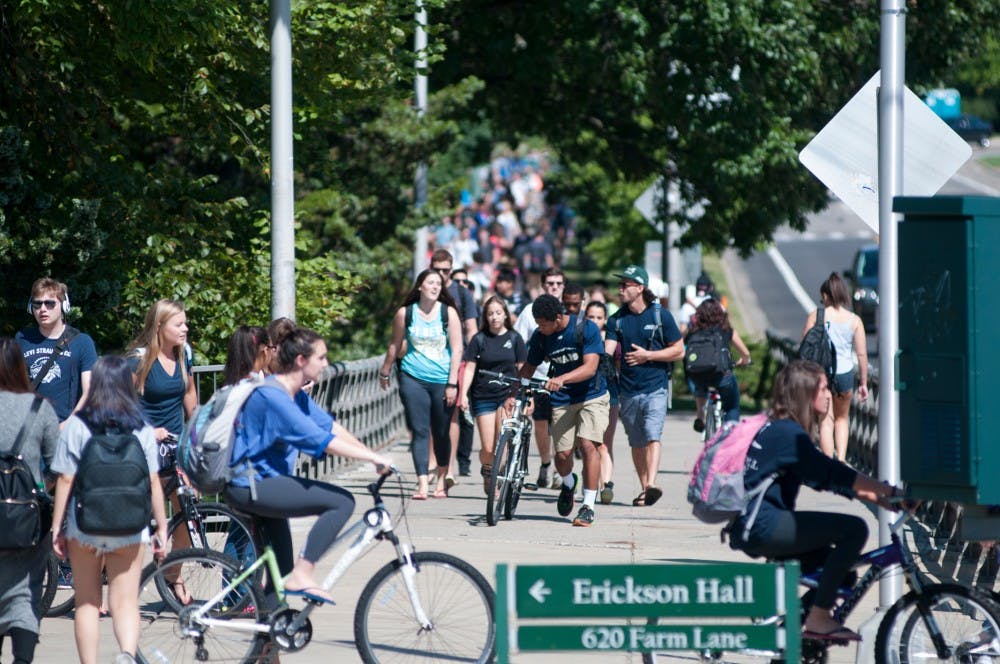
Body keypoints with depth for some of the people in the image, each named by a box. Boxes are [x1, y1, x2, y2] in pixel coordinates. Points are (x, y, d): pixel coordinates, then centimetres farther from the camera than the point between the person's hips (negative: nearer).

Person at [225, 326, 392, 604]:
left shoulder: (295, 395, 10)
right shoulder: (272, 396, -22)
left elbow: (330, 425, 9)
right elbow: (321, 440, -27)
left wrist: (371, 454, -1)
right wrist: (373, 457, -25)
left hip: (262, 484, 11)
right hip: (250, 487, -11)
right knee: (341, 501, -17)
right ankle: (302, 576, -17)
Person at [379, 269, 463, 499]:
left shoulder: (448, 312, 1)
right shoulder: (405, 313, 2)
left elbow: (456, 348, 0)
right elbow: (395, 345, 15)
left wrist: (452, 383, -6)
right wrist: (385, 372, 23)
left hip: (443, 381, 0)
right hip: (413, 379, 0)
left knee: (441, 433, 7)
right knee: (420, 431, -7)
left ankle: (441, 480, 24)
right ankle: (422, 484, -11)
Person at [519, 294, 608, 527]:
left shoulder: (586, 329, -16)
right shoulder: (540, 336, -3)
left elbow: (590, 367, -24)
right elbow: (529, 367, 8)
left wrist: (562, 379, -38)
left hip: (592, 396, -3)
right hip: (562, 400, 3)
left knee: (588, 445, -20)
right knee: (562, 454, -5)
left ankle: (588, 507, -14)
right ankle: (568, 484, 31)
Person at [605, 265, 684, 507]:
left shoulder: (660, 315, -2)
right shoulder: (617, 320, 6)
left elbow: (679, 351, 0)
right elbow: (608, 351, -3)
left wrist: (647, 356, -11)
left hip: (655, 387, -4)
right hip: (628, 390, 4)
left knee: (652, 436, -20)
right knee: (637, 442, 10)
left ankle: (651, 485, -32)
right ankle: (644, 489, 19)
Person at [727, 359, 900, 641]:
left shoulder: (775, 428, 17)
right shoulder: (787, 433, -13)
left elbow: (826, 478, 18)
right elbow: (833, 475, -21)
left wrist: (879, 498, 12)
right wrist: (890, 491, -20)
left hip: (749, 529, 10)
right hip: (761, 525, -10)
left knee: (839, 571, 16)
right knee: (854, 529, -17)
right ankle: (818, 618, -15)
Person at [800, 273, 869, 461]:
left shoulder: (815, 316, -4)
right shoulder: (854, 320, -1)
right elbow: (862, 354, -1)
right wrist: (863, 383, 7)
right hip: (845, 373, 2)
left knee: (826, 421, 5)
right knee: (842, 418, 22)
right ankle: (841, 459, 11)